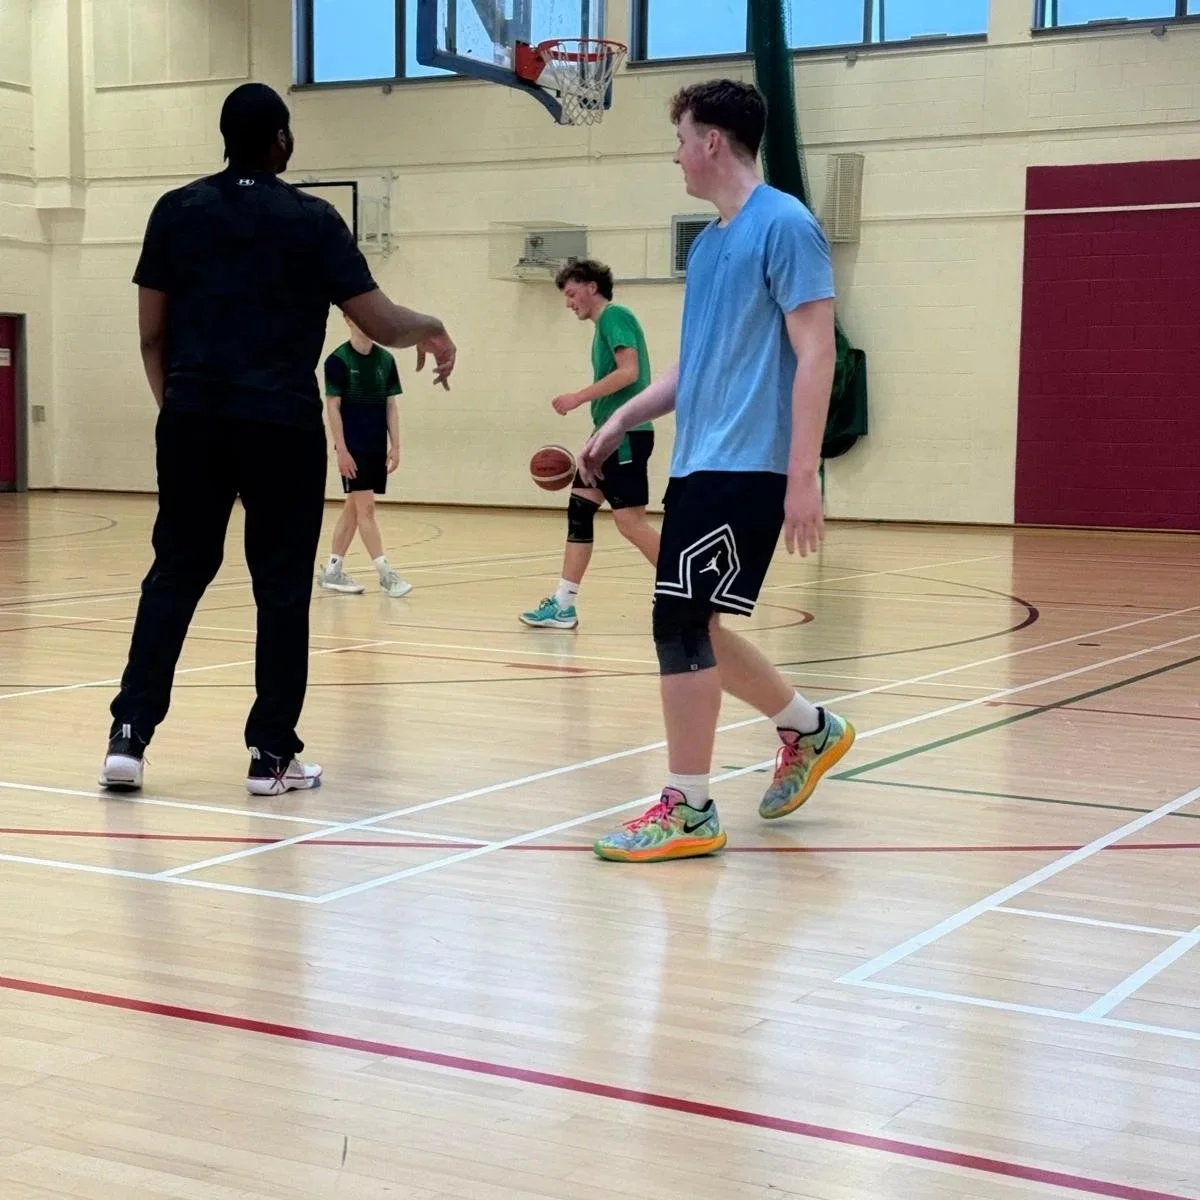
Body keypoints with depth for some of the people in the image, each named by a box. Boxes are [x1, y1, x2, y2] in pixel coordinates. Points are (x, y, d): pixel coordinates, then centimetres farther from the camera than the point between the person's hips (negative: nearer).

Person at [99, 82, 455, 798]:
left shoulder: (177, 211, 8)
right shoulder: (313, 220, -1)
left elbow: (151, 334, 9)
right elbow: (380, 323, -1)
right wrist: (432, 329, 19)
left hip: (193, 418, 3)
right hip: (283, 423, -3)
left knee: (175, 575, 11)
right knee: (282, 588, 6)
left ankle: (130, 735, 5)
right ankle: (272, 753, 9)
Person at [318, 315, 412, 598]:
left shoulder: (386, 360, 9)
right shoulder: (338, 360, -7)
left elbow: (390, 406, 11)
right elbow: (333, 407, -8)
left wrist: (395, 445, 5)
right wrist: (341, 449, -14)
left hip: (377, 447, 6)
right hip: (353, 447, -6)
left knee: (354, 507, 9)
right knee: (365, 506, -8)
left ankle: (332, 570, 17)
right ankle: (385, 574, -8)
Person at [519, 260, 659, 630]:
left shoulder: (615, 316, -7)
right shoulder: (604, 326, 21)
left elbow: (629, 372, -19)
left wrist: (579, 398, -17)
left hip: (627, 433, -10)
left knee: (630, 521, -11)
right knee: (579, 510, 7)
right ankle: (564, 604, 8)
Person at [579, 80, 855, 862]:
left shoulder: (784, 225, -10)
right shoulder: (708, 243, 17)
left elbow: (816, 356, -16)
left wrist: (803, 477, -21)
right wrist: (622, 421, 20)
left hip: (747, 467, -9)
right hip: (698, 463, 9)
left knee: (682, 624, -10)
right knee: (692, 628, 12)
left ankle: (688, 811, 1)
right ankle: (809, 730, 32)